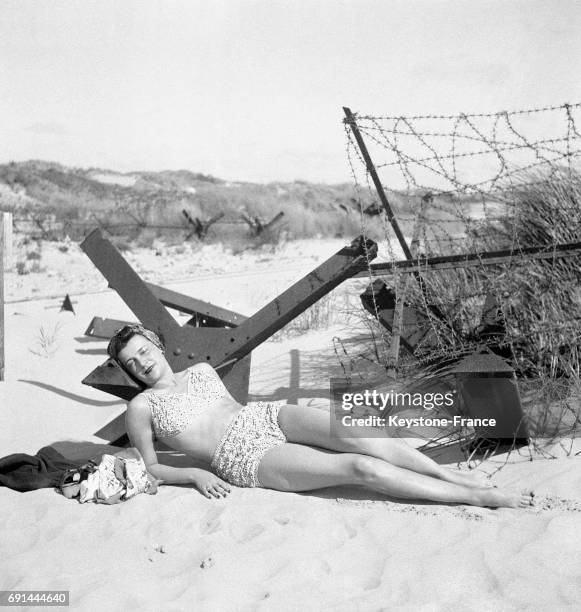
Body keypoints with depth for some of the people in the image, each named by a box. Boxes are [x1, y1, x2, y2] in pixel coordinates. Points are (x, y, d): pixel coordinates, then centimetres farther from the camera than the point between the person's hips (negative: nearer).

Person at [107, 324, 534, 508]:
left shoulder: (201, 369, 20)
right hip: (244, 459, -5)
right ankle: (480, 498, -24)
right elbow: (150, 468, 5)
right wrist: (196, 475, -11)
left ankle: (456, 475, -19)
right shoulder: (142, 407, 6)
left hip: (266, 415, 5)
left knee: (354, 435, -26)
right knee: (360, 467, -23)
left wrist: (256, 419, 13)